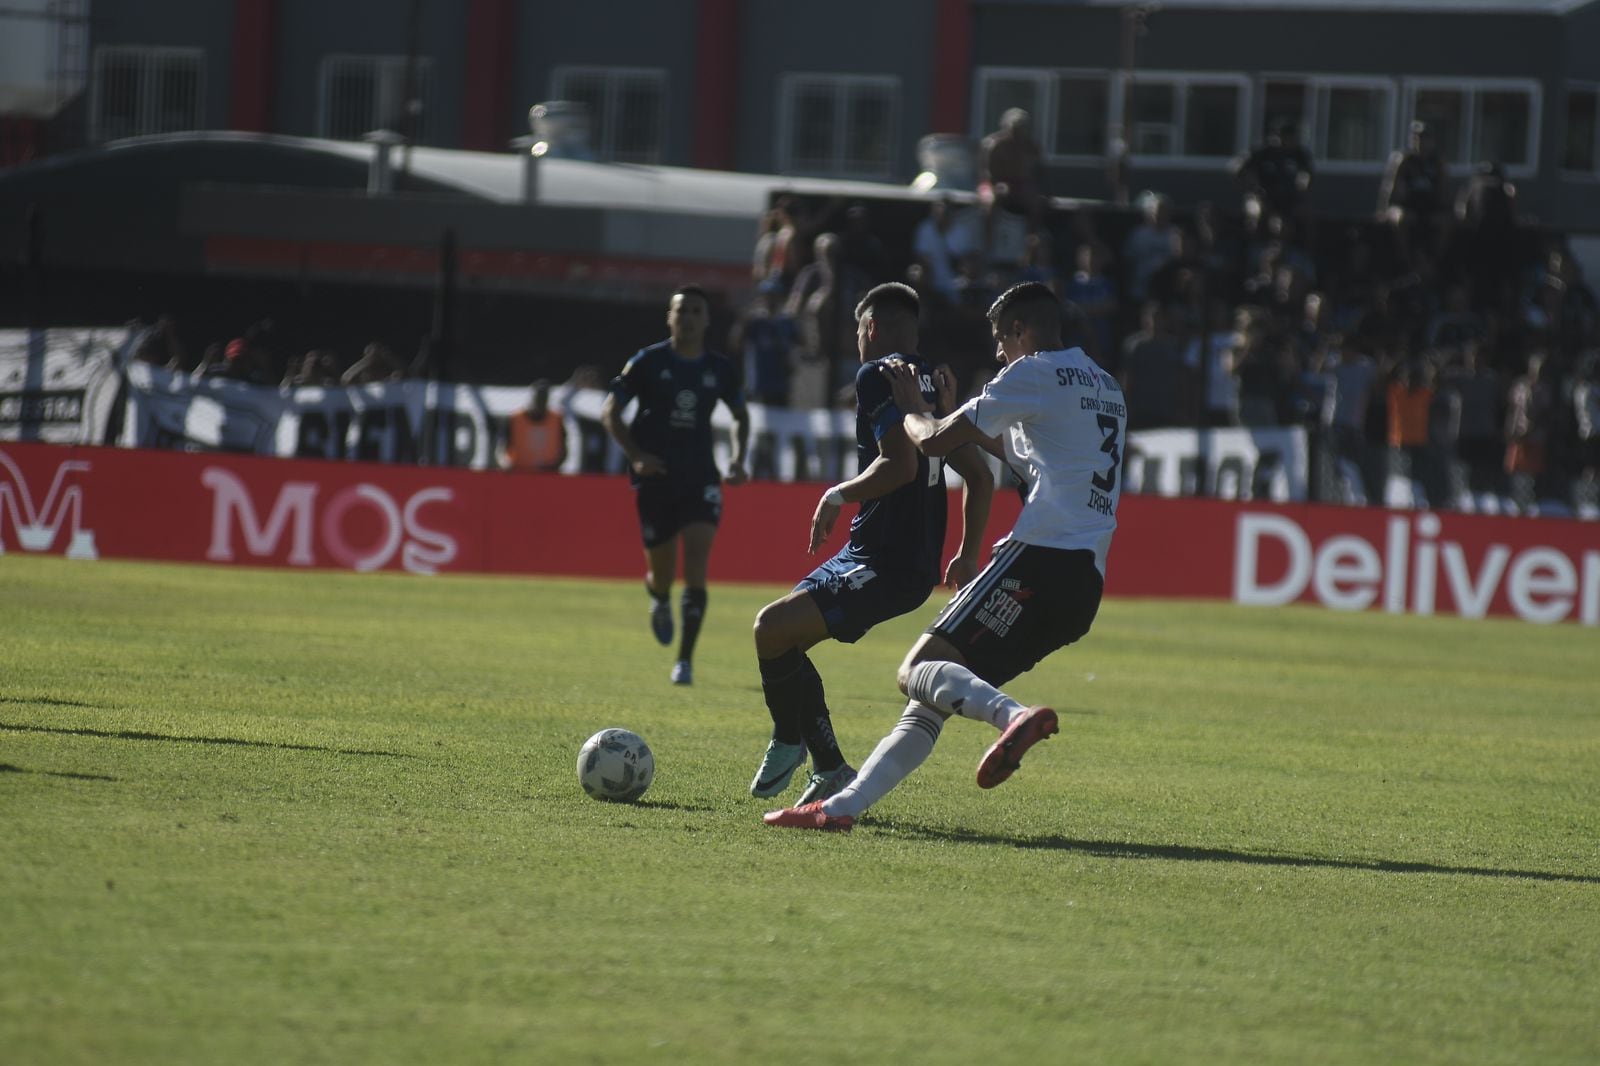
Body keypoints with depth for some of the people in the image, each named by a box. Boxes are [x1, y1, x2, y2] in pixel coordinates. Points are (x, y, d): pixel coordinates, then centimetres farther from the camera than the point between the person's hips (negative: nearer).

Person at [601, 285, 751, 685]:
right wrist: (636, 456, -14)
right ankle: (659, 599, 46)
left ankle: (685, 660, -12)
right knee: (662, 574, 7)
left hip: (700, 479, 1)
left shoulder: (720, 368, 4)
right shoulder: (648, 362, -3)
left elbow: (741, 416, 21)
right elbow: (610, 412, 0)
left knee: (696, 568, -15)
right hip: (655, 477, -1)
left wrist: (738, 460, 4)